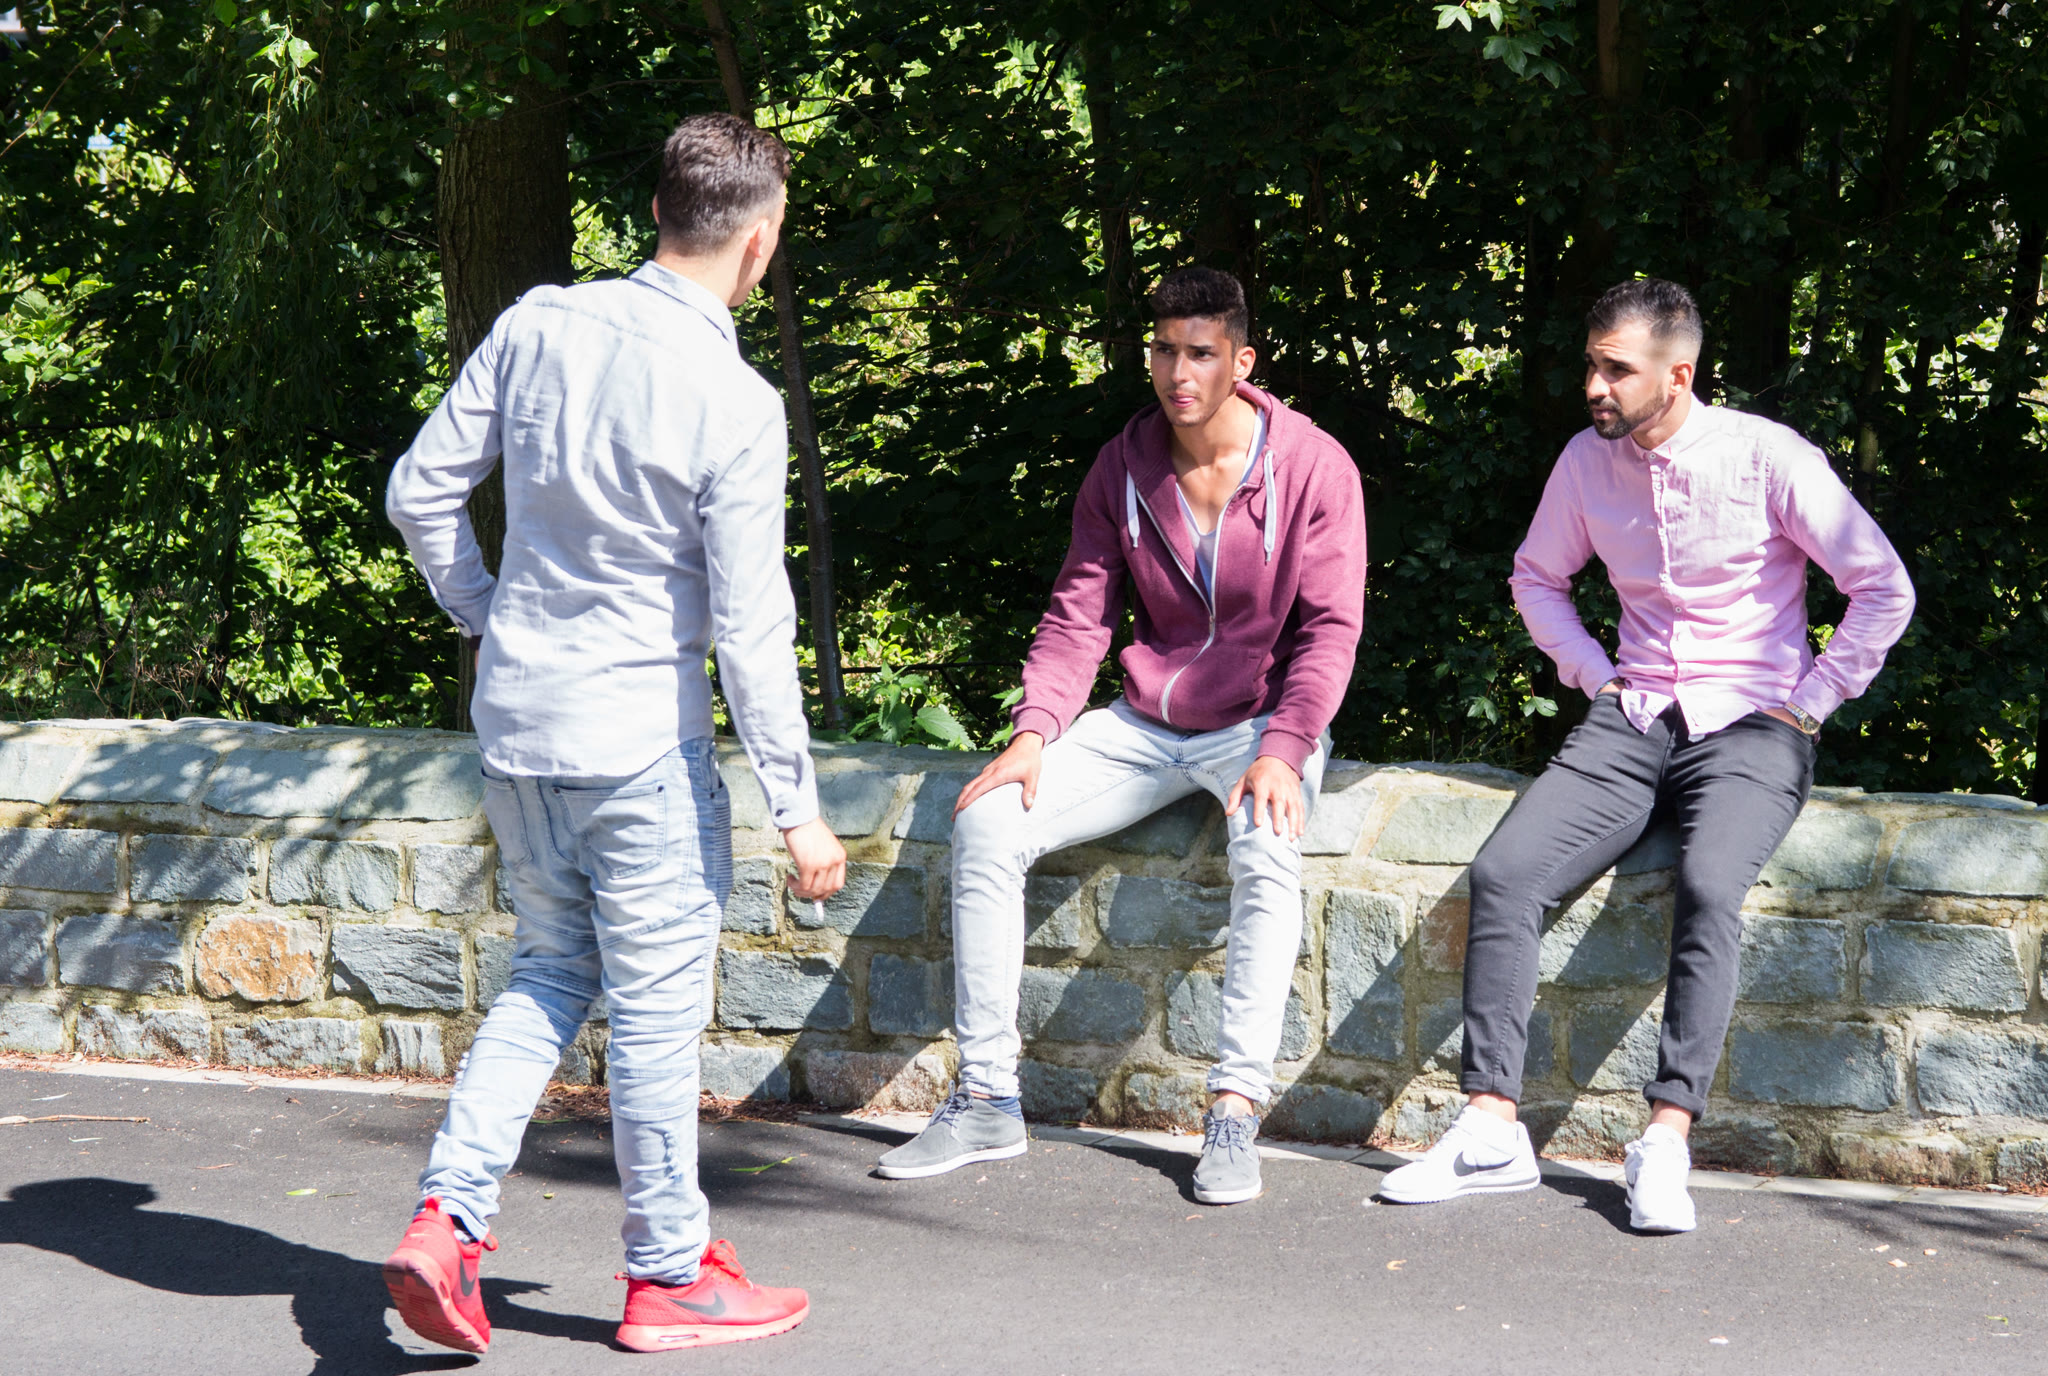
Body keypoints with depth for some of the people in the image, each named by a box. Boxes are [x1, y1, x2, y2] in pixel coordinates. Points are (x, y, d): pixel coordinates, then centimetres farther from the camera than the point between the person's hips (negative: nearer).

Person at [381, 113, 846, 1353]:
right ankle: (670, 1277, 20)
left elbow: (422, 491, 5)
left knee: (552, 971, 21)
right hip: (639, 739, -6)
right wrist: (799, 808, -7)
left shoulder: (540, 325, -2)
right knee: (657, 1010, 8)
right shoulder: (737, 407, -17)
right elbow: (749, 631, -15)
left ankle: (448, 1218, 9)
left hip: (513, 724, 6)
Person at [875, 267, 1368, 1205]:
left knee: (1267, 850, -37)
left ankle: (1236, 1111, -32)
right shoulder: (1121, 469, 3)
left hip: (1261, 724, -4)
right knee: (986, 822, -16)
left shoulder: (1312, 468, -8)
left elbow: (1330, 628, -10)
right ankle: (986, 1099, -11)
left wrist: (1283, 749, -24)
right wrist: (1035, 731, -11)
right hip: (1145, 727, 4)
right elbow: (1077, 615, 4)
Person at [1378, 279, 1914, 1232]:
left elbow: (1885, 589, -3)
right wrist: (1592, 674, 10)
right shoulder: (1588, 462, 5)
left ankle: (1666, 1140, -31)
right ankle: (1491, 1130, -19)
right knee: (1502, 873, -20)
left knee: (1708, 887, -34)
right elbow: (1537, 576, 24)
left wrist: (1809, 702, -4)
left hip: (1748, 729, -4)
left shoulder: (1767, 458, -8)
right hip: (1630, 721, 4)